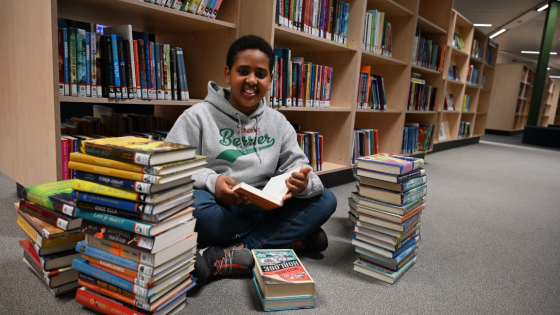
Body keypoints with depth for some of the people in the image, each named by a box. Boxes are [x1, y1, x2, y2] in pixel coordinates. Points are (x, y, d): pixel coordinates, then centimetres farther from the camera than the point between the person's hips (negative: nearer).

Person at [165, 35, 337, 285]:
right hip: (217, 212, -3)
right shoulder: (198, 116, -3)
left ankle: (222, 259, -25)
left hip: (261, 211, 4)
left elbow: (295, 165, 3)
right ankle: (295, 237, -19)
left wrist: (302, 183, -22)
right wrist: (211, 182, -28)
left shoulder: (278, 122, 7)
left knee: (325, 200, -14)